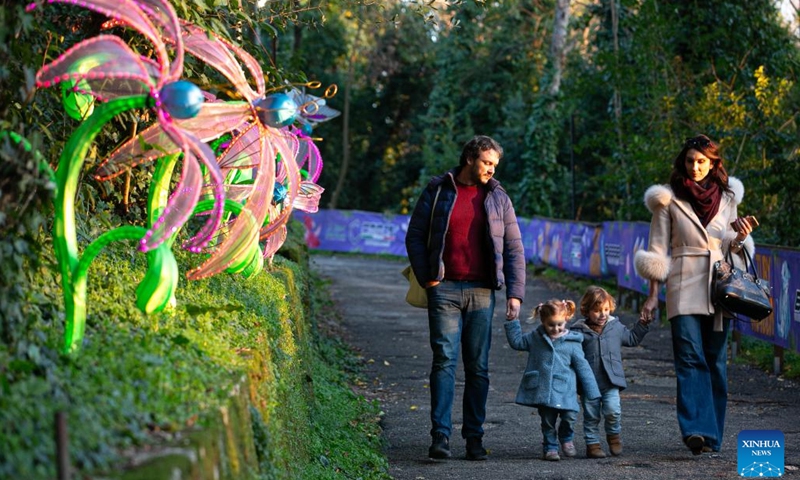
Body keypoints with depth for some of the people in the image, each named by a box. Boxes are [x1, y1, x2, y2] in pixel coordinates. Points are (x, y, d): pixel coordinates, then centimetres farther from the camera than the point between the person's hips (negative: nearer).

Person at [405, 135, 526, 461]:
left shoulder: (497, 198, 10)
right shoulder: (438, 191, 4)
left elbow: (514, 248, 8)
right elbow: (415, 236, 6)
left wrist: (515, 293, 0)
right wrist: (426, 277, -3)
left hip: (481, 291, 2)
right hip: (445, 289, -2)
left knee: (478, 366, 4)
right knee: (444, 360, -10)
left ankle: (474, 437, 11)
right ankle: (440, 436, -12)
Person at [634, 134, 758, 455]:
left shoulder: (728, 197, 11)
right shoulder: (669, 199, 3)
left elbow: (731, 247, 17)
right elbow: (657, 251, 3)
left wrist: (740, 238, -6)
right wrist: (653, 295, -1)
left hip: (720, 287, 3)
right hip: (684, 288, -3)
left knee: (715, 360, 3)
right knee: (690, 358, -14)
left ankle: (712, 434, 11)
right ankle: (697, 430, -23)